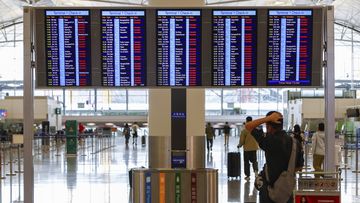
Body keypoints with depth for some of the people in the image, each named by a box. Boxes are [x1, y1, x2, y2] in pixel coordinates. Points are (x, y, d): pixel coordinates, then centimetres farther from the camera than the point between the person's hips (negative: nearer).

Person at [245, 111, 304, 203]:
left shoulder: (271, 140, -20)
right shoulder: (295, 142, -1)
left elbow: (248, 126, -17)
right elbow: (299, 166, 9)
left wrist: (268, 118, -15)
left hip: (270, 188, -5)